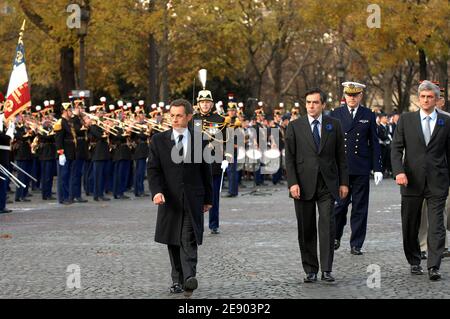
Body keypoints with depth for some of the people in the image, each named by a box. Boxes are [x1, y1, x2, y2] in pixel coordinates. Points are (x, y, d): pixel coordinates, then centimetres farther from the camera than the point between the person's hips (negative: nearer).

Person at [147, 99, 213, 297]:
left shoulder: (199, 140, 4)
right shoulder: (159, 140, 5)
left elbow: (206, 171, 10)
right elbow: (153, 169, 0)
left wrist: (208, 199, 11)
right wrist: (156, 191, -16)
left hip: (193, 199, -2)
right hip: (169, 199, 2)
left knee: (189, 240, -13)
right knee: (173, 242, 7)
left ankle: (189, 278, -24)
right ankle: (178, 280, 15)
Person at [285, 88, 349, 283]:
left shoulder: (334, 125, 7)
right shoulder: (295, 126, 4)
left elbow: (341, 156, 9)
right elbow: (289, 157, 1)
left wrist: (343, 182, 4)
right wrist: (292, 183, -9)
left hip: (327, 184, 0)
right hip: (304, 184, 0)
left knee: (327, 226, -8)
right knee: (306, 229, 4)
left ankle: (326, 270, -5)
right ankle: (310, 270, 11)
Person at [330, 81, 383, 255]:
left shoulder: (368, 115, 7)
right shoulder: (336, 114, 6)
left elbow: (374, 143, 7)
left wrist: (377, 168, 1)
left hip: (361, 169, 0)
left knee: (360, 207, 2)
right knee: (340, 204, -1)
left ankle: (356, 244, 9)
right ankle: (336, 236, 22)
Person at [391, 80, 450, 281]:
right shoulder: (406, 120, 6)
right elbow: (396, 148, 3)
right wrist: (399, 171, -12)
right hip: (412, 181, 1)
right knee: (410, 225, 8)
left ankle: (434, 267, -7)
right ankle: (414, 262, 22)